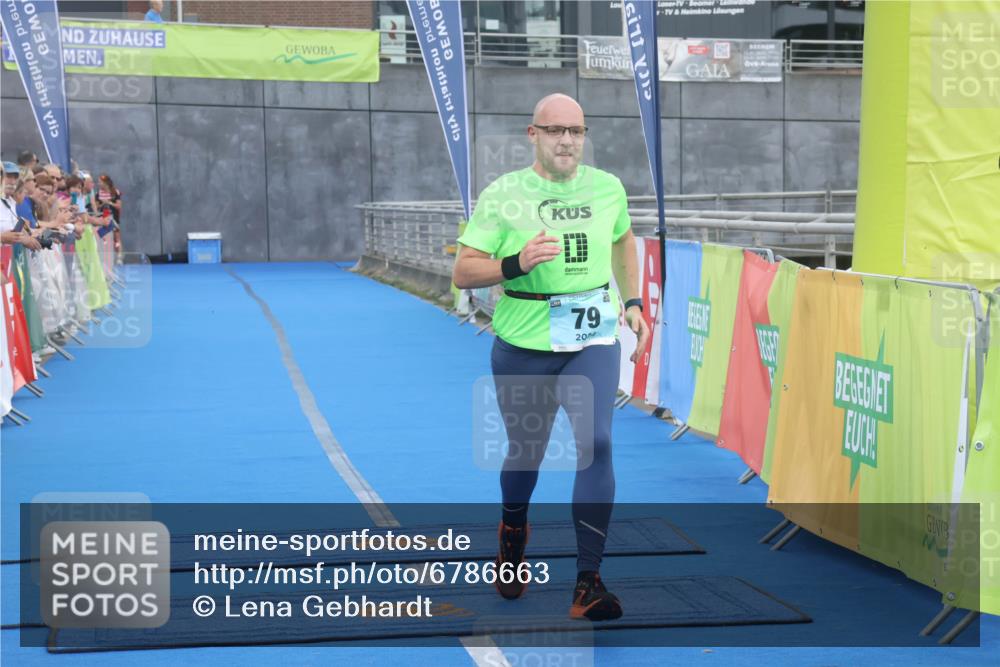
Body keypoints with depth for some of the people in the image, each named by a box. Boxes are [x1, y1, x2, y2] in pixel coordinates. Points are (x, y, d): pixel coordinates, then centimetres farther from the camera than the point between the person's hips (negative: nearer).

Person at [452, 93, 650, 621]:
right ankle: (513, 528, 48)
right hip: (523, 345, -1)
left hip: (592, 343, 1)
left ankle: (588, 582, -15)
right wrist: (516, 265, -26)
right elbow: (462, 272, -10)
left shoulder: (607, 188, 3)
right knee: (525, 451, 13)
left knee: (595, 443, -18)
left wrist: (632, 303, 20)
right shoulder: (503, 195, -6)